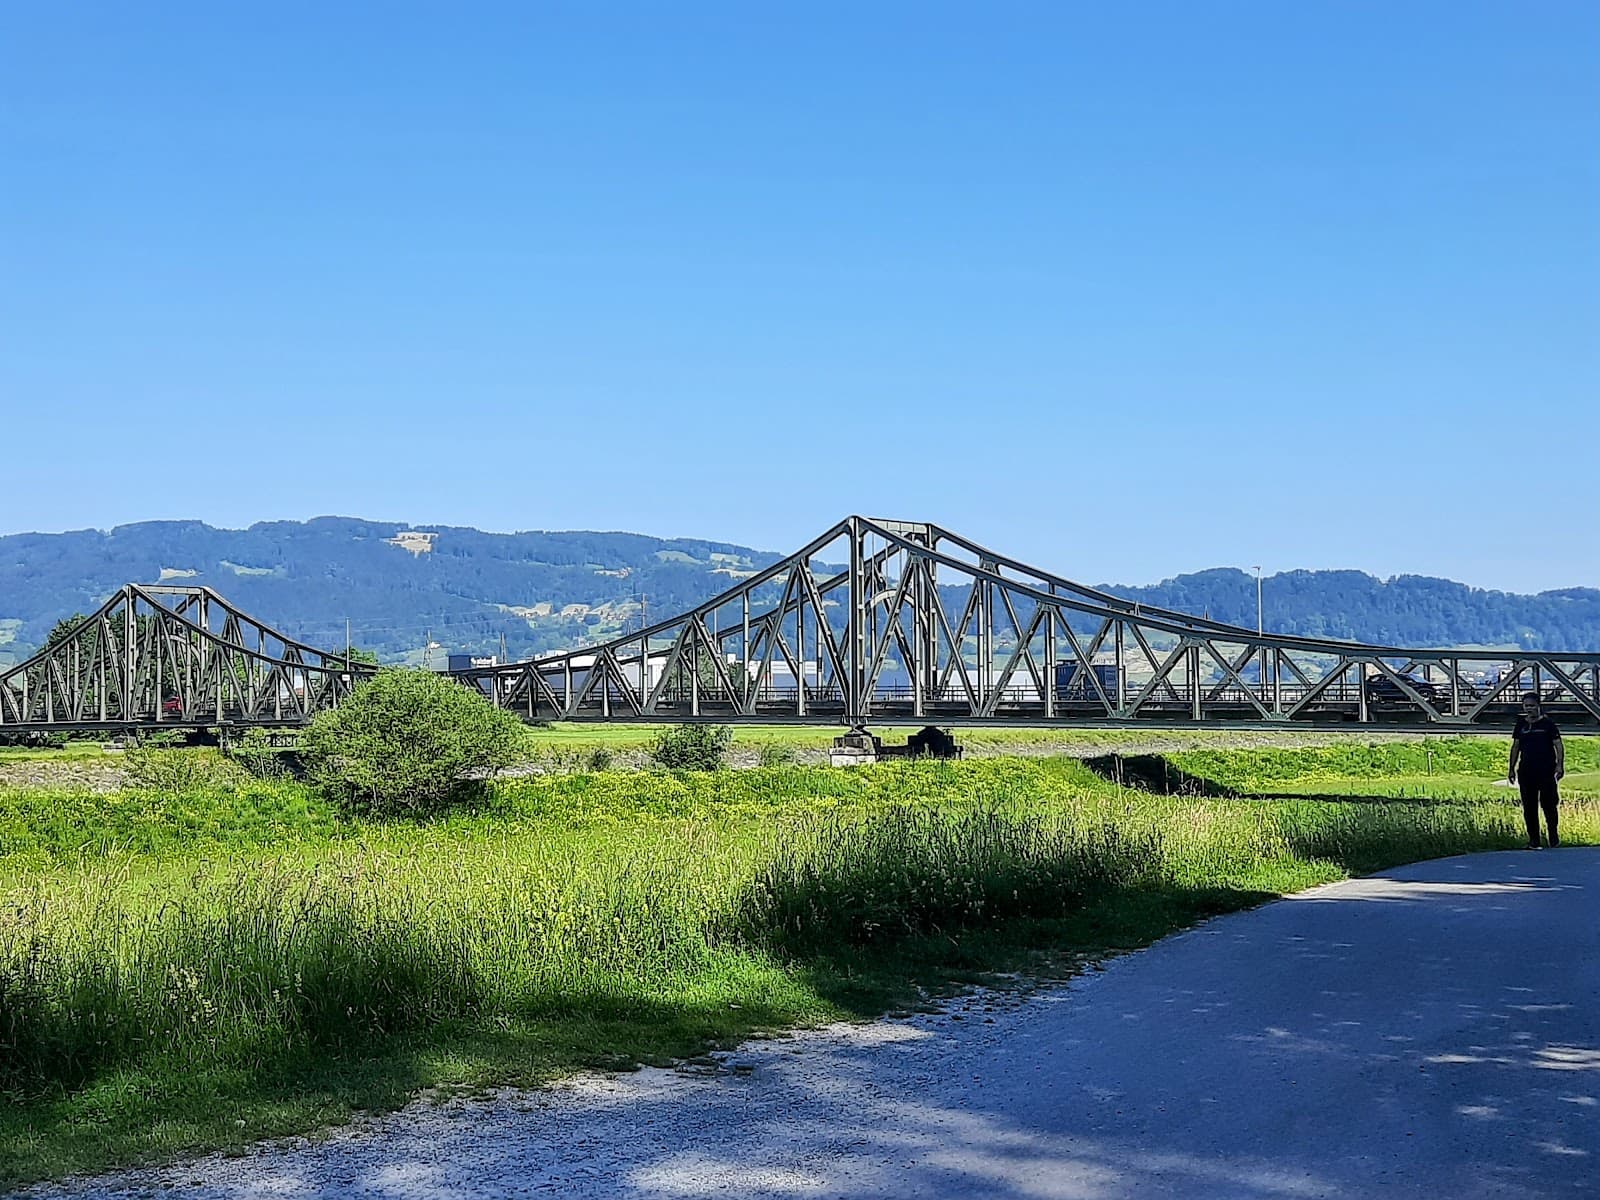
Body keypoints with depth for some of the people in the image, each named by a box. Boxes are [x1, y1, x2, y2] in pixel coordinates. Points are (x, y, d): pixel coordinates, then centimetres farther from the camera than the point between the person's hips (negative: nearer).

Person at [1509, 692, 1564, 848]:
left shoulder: (1548, 724, -1)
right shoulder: (1521, 724, 9)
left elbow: (1558, 746, -2)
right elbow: (1515, 747, 15)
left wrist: (1560, 765, -13)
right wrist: (1511, 768, 12)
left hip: (1546, 771, -3)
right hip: (1526, 770, 4)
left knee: (1548, 803, -4)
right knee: (1529, 806, 4)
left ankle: (1553, 834, 19)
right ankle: (1533, 839, 11)